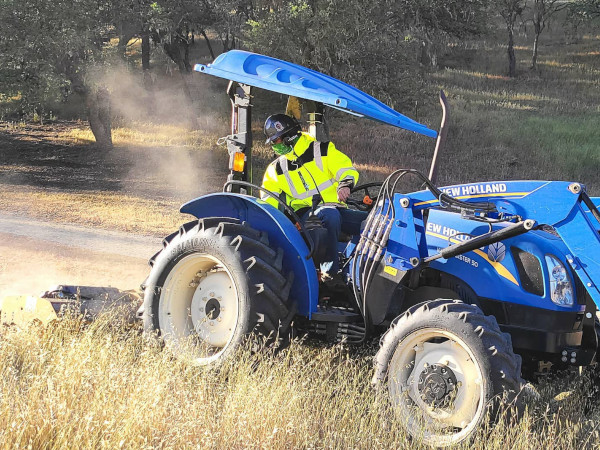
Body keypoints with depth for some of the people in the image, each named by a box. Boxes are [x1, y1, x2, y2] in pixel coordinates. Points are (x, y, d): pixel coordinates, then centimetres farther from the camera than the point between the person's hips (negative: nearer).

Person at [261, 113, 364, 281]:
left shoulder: (322, 150, 12)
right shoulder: (275, 170, 19)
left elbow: (346, 169, 3)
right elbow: (268, 201, 13)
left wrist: (345, 185, -21)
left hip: (337, 209, 1)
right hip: (304, 215, -1)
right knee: (330, 214, -39)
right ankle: (329, 269, -35)